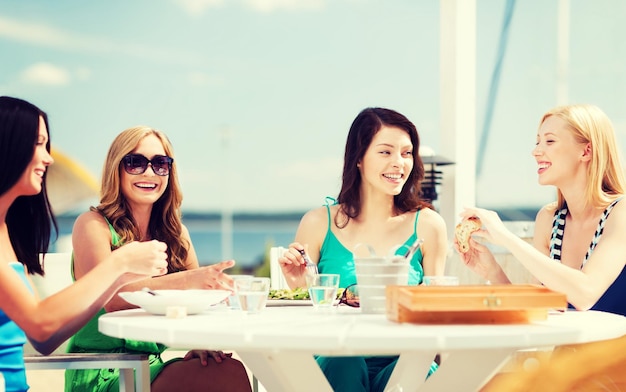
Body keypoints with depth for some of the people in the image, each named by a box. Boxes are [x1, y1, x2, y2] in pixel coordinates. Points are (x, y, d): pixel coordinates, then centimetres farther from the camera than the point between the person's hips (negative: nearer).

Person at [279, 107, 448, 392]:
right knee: (344, 361, -35)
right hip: (334, 365, -1)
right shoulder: (318, 224, 3)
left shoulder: (428, 225, 4)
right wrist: (298, 286, -12)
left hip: (402, 361, 1)